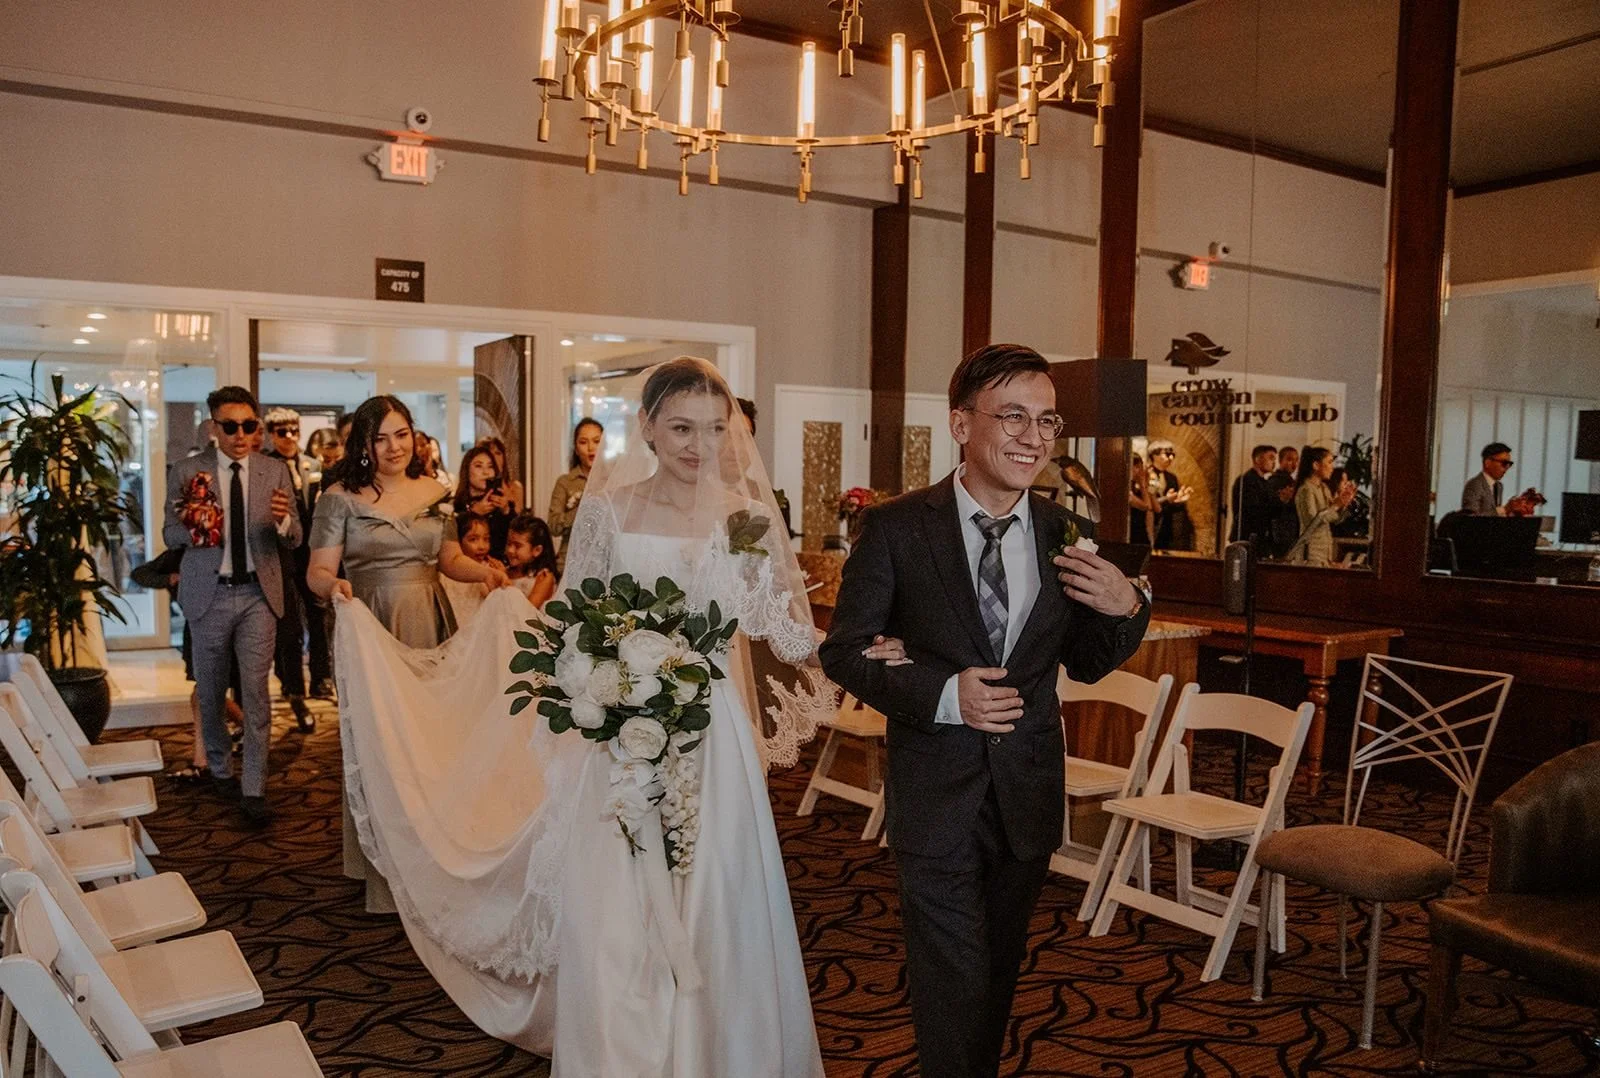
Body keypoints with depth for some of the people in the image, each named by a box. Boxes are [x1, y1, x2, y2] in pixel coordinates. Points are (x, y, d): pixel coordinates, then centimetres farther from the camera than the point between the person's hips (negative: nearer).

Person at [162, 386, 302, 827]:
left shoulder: (275, 471, 0)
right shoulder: (187, 471, -1)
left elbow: (294, 540, -1)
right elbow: (169, 532, 4)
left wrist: (282, 519, -24)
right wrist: (193, 530, -19)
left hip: (258, 593, -1)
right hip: (209, 594, 1)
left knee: (255, 691, -5)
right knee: (211, 690, 14)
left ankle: (253, 790, 1)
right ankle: (220, 767, 36)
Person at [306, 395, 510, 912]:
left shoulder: (435, 493, 8)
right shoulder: (340, 497, -2)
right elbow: (318, 570, -4)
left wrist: (484, 571, -4)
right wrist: (333, 586, -26)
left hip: (429, 627, 3)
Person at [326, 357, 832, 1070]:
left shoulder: (746, 515, -1)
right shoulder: (610, 507, -3)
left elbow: (785, 637, 1)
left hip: (712, 742, 1)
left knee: (713, 917, 9)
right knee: (611, 918, 4)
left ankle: (712, 1054, 33)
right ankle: (616, 1059, 27)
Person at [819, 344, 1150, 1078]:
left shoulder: (1065, 534, -3)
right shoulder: (897, 528, -13)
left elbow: (1085, 664, 7)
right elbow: (843, 651, -10)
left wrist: (1125, 607, -13)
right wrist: (941, 694, -23)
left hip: (1030, 793, 4)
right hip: (936, 792, -4)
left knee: (1001, 973, 24)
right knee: (954, 986, 4)